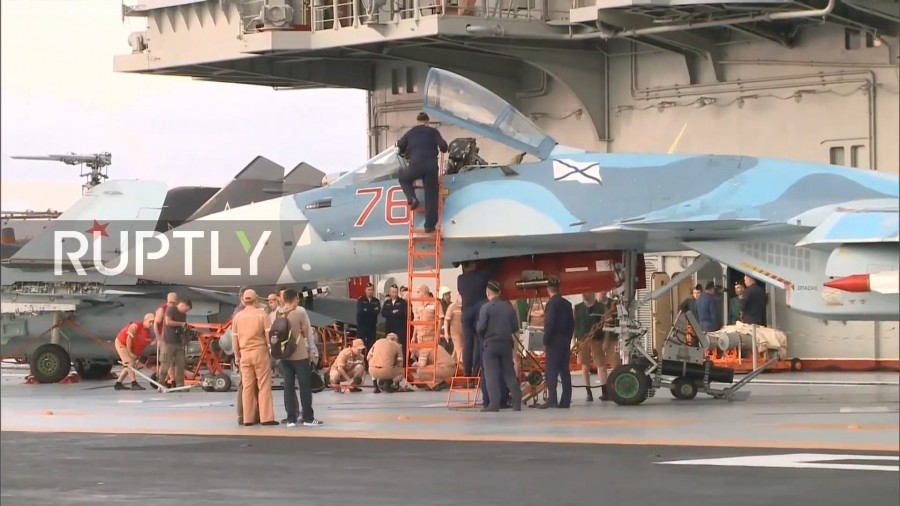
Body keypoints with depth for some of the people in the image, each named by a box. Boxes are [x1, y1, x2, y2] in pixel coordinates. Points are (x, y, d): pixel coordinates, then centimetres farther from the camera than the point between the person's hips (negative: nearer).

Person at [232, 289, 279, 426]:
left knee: (247, 387, 7)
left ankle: (248, 418, 6)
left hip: (245, 354, 3)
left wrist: (237, 355, 18)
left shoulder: (238, 316, 5)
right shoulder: (261, 314, -6)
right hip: (260, 352, -3)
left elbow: (234, 338, 8)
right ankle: (266, 417, -5)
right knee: (264, 386, -1)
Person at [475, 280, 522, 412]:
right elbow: (515, 328, 6)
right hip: (506, 343, 4)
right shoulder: (509, 307, 4)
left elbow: (480, 328, -14)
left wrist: (477, 327, 8)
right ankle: (517, 403, 7)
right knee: (509, 373, 9)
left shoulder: (486, 307, -9)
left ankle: (494, 404, -9)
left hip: (490, 344, -4)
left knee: (491, 375, -2)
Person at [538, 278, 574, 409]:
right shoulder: (567, 304, 10)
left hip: (554, 341, -7)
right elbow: (572, 324, 12)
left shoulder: (551, 303, -10)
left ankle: (552, 399, -14)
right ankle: (565, 401, 6)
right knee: (564, 371, 7)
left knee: (551, 371, -7)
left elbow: (549, 324, -16)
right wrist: (568, 339, 18)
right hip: (565, 341, 7)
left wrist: (545, 342, -10)